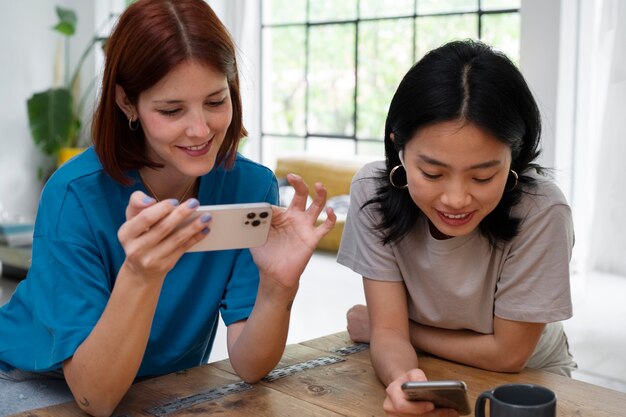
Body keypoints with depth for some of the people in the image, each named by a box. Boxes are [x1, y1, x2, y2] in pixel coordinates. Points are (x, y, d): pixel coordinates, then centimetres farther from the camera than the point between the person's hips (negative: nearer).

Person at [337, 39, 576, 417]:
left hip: (525, 380, -1)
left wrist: (374, 327, -10)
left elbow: (507, 353, -16)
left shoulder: (541, 210, -25)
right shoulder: (373, 191, -19)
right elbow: (390, 331, -16)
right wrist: (404, 381, -36)